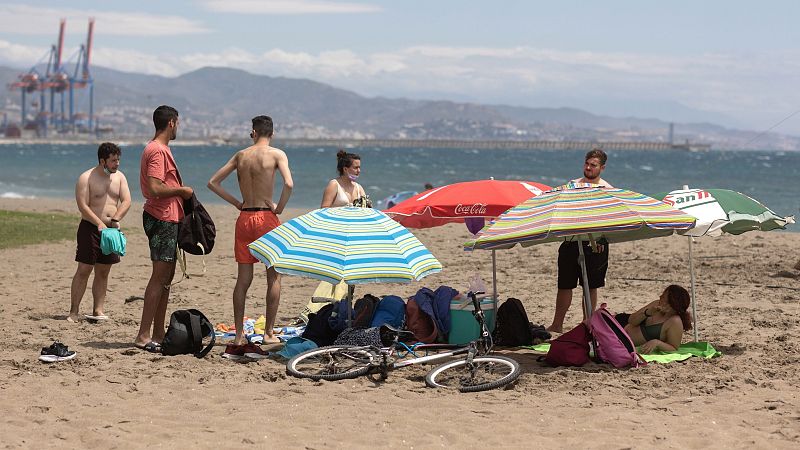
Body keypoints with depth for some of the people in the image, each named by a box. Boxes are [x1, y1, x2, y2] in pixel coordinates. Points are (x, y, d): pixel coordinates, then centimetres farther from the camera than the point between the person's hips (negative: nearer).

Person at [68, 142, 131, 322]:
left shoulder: (119, 177, 9)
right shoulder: (86, 178, -7)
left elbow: (126, 201, 1)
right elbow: (83, 205, -15)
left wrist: (115, 219, -15)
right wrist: (99, 224, -23)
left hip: (111, 229, 5)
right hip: (90, 227, -5)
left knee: (103, 272, 7)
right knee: (84, 270, -7)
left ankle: (98, 310, 11)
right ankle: (73, 312, -5)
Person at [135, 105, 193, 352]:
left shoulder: (159, 149, 19)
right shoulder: (158, 151, -15)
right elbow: (155, 188, -25)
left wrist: (181, 192, 13)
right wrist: (182, 191, -12)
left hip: (167, 218, 11)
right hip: (162, 218, -11)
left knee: (166, 276, 12)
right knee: (160, 275, -11)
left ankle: (158, 334, 16)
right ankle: (144, 336, -11)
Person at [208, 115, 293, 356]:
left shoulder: (241, 155, 8)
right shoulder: (277, 154, -4)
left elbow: (213, 182, 10)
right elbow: (289, 184, -20)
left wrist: (237, 203, 11)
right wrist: (279, 208, -6)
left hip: (244, 218, 4)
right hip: (266, 218, -4)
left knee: (243, 279, 7)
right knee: (274, 276, 7)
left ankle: (239, 336, 6)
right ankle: (269, 333, 6)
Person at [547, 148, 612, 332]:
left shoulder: (606, 190, -1)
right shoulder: (573, 184, 10)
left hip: (594, 242, -3)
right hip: (571, 240, 3)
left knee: (590, 287, 5)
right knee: (565, 285, 6)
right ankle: (557, 324, 14)